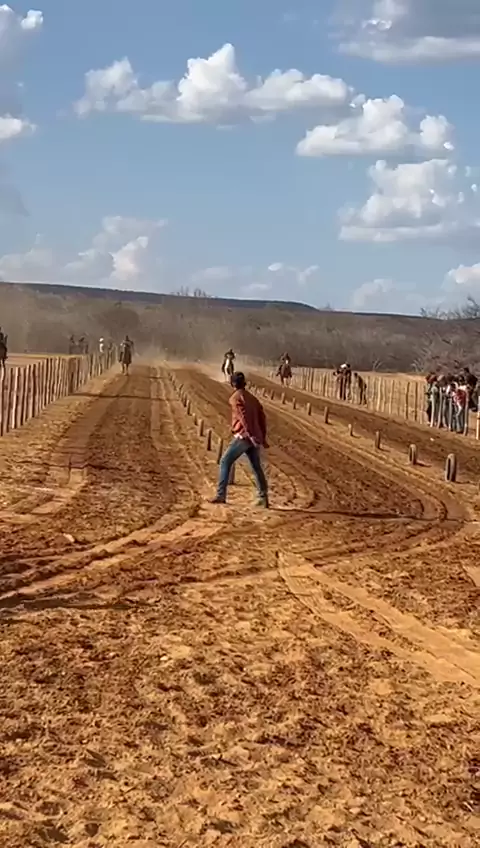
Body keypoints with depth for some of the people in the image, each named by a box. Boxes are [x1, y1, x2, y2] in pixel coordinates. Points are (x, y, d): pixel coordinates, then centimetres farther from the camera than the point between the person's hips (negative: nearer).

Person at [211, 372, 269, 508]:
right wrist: (262, 437, 20)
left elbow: (243, 417, -17)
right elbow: (262, 417, 17)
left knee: (225, 462, -1)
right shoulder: (252, 398, 18)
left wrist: (251, 435, -23)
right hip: (254, 438, 7)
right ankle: (263, 498, 10)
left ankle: (221, 495, -7)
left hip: (243, 436, -7)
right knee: (256, 467, 13)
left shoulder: (235, 398, -4)